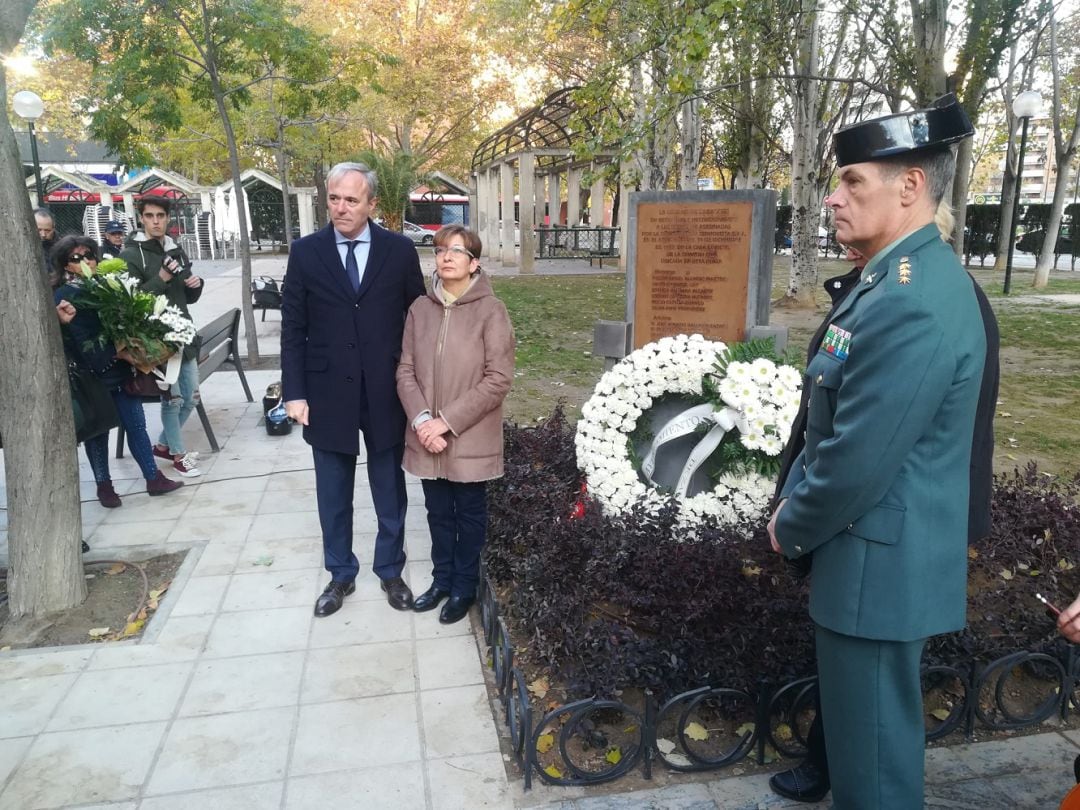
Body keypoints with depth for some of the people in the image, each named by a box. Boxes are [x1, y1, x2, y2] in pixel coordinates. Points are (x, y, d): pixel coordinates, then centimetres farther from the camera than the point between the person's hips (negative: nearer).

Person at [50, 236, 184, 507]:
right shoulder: (65, 296, -10)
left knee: (136, 425, 6)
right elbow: (82, 343, -17)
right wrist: (118, 354, -23)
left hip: (122, 371, 4)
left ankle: (154, 478, 13)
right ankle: (104, 485, 21)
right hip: (92, 376, -4)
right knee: (98, 431, 8)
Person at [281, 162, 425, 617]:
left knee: (390, 492, 13)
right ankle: (340, 575, 32)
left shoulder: (399, 250, -2)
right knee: (333, 495, 13)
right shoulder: (305, 252, -1)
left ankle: (390, 571, 32)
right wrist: (294, 392, -5)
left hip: (386, 393, 0)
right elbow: (292, 329, 0)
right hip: (328, 394, 1)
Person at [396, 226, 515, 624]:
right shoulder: (420, 308, 2)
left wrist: (447, 421, -17)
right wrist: (421, 420, -13)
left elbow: (498, 379, -15)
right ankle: (441, 579, 38)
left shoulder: (491, 311, -11)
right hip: (427, 438, 4)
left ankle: (465, 586, 32)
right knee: (438, 512, 18)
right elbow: (405, 371, 2)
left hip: (470, 438, -3)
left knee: (469, 513, 13)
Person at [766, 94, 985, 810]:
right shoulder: (908, 276, 8)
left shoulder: (912, 303, -26)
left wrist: (791, 528, -8)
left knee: (871, 746, 10)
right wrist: (794, 499, 9)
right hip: (879, 549, 10)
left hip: (878, 563, -10)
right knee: (865, 725, 27)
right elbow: (835, 426, 13)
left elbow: (857, 463, -25)